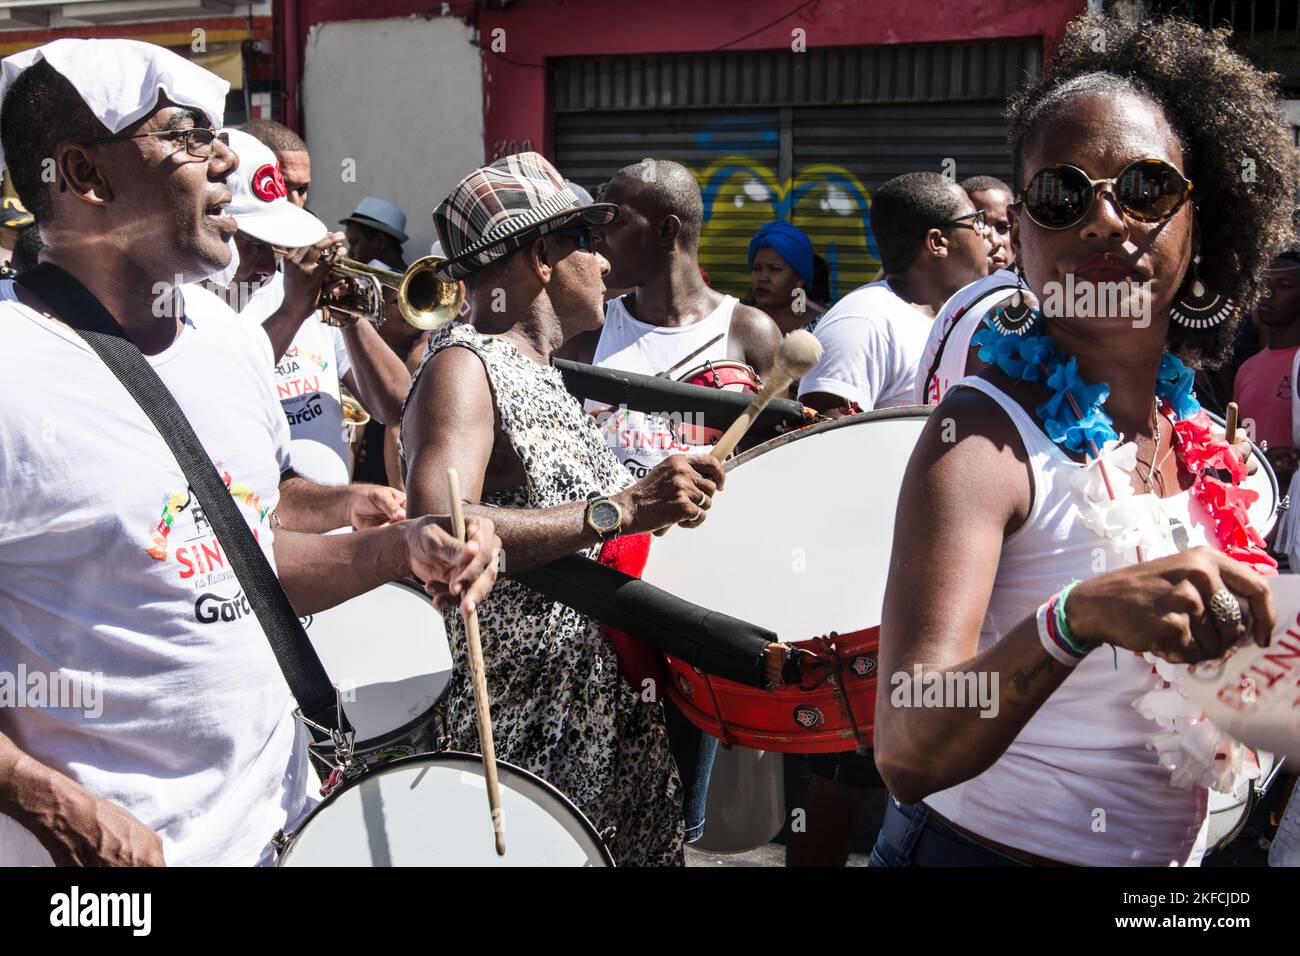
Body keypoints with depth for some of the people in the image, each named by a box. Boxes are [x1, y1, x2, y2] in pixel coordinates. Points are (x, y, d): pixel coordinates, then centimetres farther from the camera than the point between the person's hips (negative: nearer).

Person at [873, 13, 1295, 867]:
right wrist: (1078, 615, -45)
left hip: (1175, 852, 6)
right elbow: (909, 756, -32)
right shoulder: (986, 436, -22)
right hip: (986, 846, -6)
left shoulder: (1205, 441, -3)